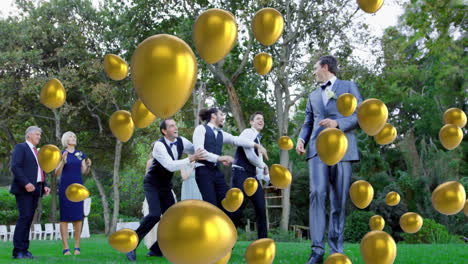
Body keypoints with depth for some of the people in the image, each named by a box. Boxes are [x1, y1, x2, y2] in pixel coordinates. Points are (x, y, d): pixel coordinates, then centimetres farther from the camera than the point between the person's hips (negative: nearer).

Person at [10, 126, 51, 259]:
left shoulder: (37, 152, 25)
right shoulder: (20, 147, 0)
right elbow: (15, 167, -12)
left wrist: (45, 185, 9)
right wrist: (26, 183, -21)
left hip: (35, 189, 8)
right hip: (24, 189, -8)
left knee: (29, 219, 5)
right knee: (24, 217, -13)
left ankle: (24, 250, 6)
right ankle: (18, 251, -11)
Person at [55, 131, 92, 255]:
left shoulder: (80, 154, 12)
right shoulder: (61, 154, 1)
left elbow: (84, 172, 12)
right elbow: (57, 173, -4)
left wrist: (88, 166, -9)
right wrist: (63, 161, -20)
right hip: (65, 187, -3)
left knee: (78, 217, 2)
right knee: (65, 217, -3)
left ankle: (77, 247, 8)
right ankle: (65, 248, -1)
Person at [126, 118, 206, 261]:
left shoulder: (181, 141, -6)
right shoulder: (159, 145, -26)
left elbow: (199, 151, 7)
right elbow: (171, 166, -36)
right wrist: (191, 159, -40)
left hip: (166, 185, 7)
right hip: (152, 184, -7)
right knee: (155, 214, -25)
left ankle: (156, 249, 10)